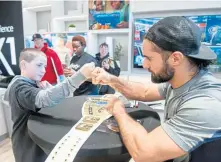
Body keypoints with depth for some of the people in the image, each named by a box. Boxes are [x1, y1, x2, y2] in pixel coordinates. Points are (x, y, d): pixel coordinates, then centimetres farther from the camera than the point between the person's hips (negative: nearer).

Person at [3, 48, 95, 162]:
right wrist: (80, 76, -54)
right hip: (29, 148, -9)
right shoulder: (20, 87, -28)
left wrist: (49, 90, -11)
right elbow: (45, 100, -46)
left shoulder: (19, 83, 4)